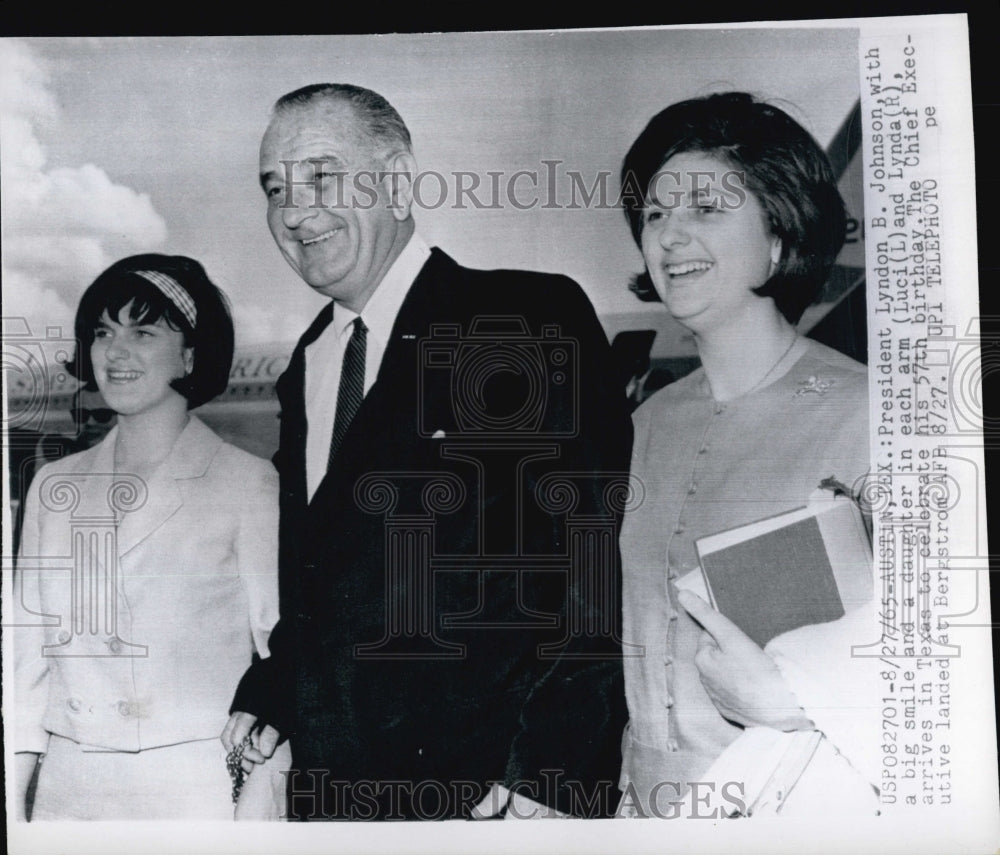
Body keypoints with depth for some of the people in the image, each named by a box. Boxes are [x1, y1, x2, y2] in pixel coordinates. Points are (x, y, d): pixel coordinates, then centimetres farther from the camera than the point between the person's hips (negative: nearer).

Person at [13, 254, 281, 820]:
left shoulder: (248, 484, -5)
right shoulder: (53, 487, 8)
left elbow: (281, 648, -5)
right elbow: (31, 646, 11)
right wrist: (15, 793, 6)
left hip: (199, 789, -3)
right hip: (67, 791, 4)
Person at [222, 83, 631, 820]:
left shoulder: (538, 321, -10)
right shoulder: (306, 369, 11)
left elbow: (601, 555, -16)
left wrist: (550, 769, -20)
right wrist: (267, 696, 5)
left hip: (493, 785, -5)